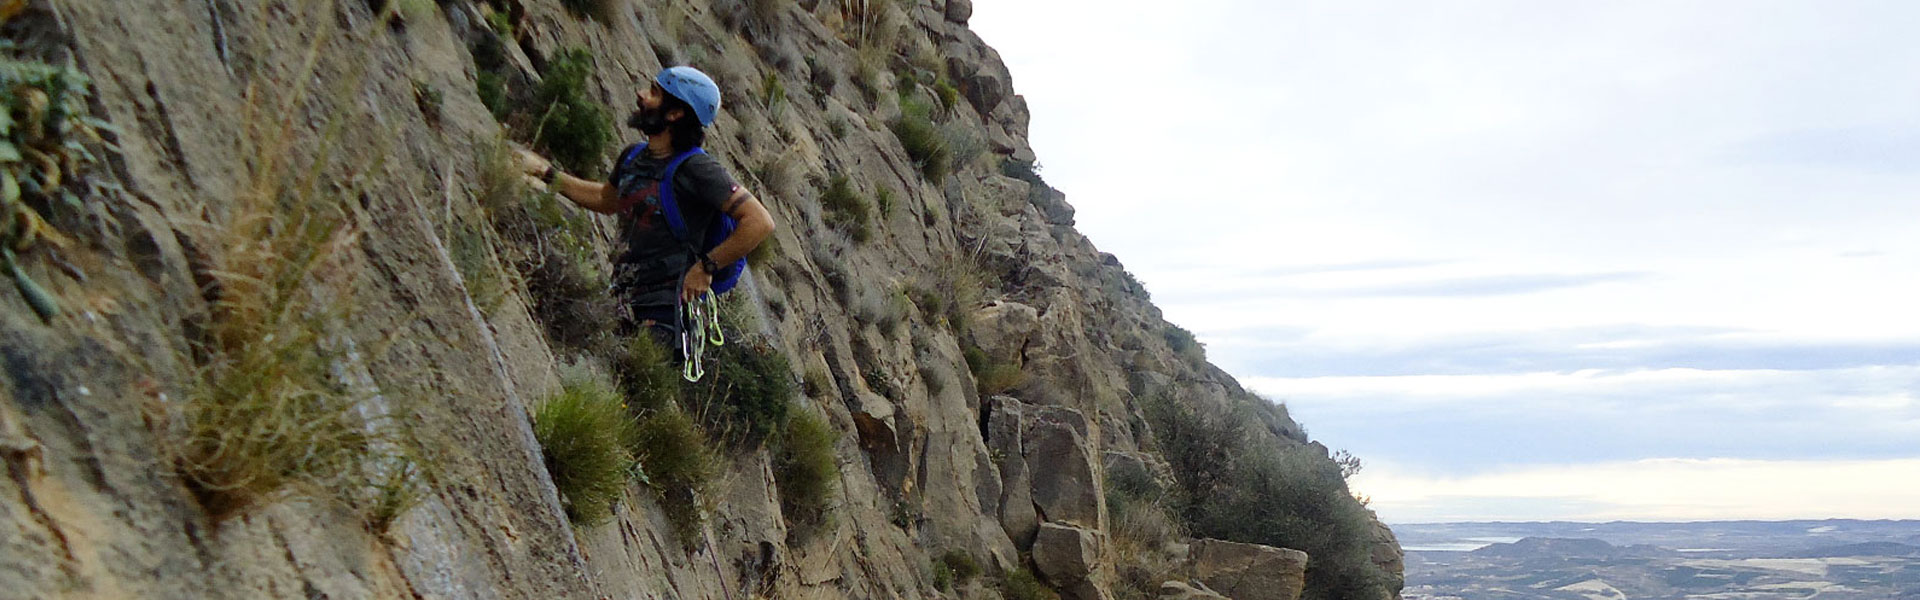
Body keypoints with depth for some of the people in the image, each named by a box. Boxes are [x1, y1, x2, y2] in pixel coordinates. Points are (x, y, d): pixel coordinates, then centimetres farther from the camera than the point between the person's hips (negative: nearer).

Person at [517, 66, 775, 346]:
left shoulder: (695, 168, -14)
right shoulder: (633, 157, 10)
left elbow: (760, 222, -19)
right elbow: (605, 199, 32)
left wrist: (706, 266, -17)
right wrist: (545, 172, 30)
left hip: (668, 314, -8)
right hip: (633, 309, 8)